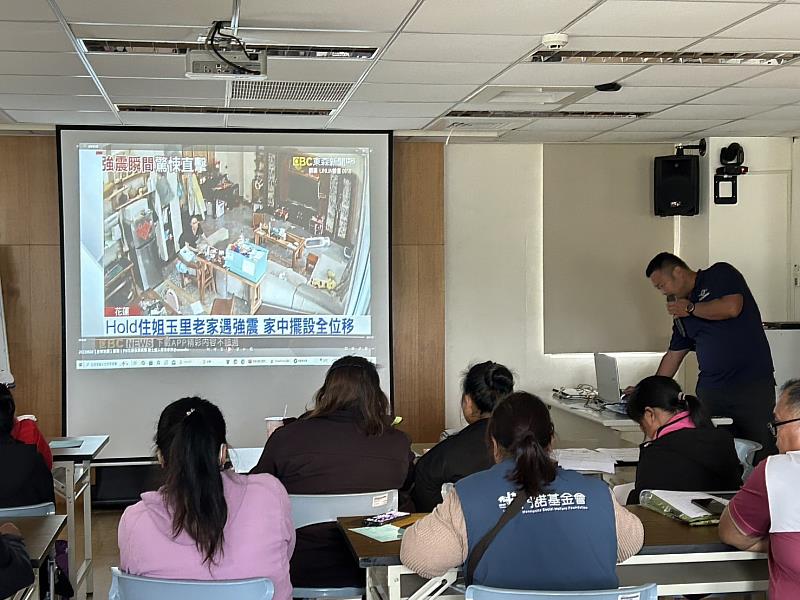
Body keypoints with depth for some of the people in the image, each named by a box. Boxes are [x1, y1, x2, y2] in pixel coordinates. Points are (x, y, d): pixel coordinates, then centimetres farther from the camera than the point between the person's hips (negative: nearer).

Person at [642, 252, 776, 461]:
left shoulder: (721, 274, 1)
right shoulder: (681, 315, 19)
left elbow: (732, 307, -16)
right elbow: (674, 355, 23)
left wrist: (691, 308, -2)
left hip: (753, 384, -6)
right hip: (710, 391, 6)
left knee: (760, 456, -7)